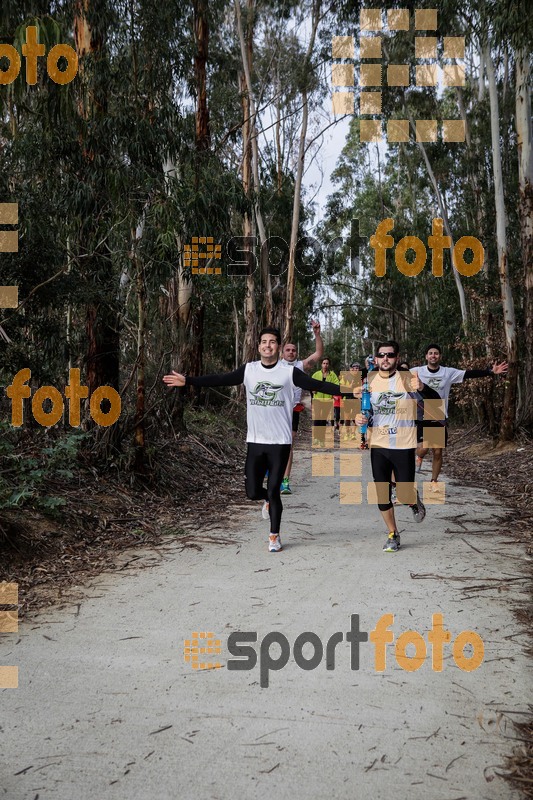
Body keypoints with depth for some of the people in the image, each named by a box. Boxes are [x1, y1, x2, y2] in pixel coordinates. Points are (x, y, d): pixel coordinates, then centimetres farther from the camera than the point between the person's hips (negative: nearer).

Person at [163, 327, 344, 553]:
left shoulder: (290, 372, -5)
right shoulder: (249, 370, 2)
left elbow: (317, 385, -12)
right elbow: (219, 380, 0)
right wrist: (188, 381, -6)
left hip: (280, 442, -2)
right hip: (255, 441, 3)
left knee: (273, 491, 2)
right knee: (253, 492, 5)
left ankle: (274, 536, 23)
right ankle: (269, 500, 42)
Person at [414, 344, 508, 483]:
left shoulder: (449, 373, 0)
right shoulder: (417, 372, -5)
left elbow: (469, 374, -4)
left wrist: (491, 372, -13)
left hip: (439, 418, 2)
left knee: (438, 452, 5)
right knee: (423, 448, -16)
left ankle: (434, 482, 20)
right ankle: (419, 458, 22)